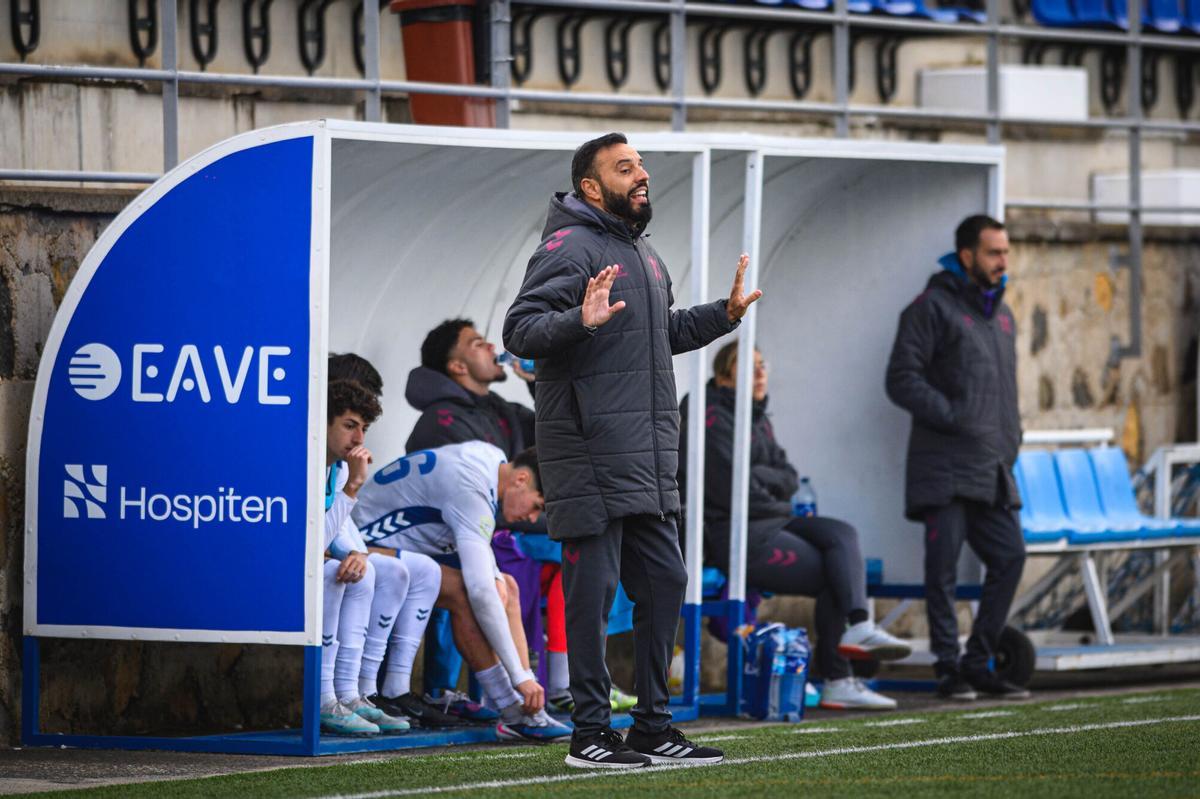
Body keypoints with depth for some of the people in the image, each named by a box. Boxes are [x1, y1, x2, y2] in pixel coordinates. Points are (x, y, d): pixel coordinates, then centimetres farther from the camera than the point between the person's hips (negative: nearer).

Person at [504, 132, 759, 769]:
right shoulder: (569, 247, -9)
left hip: (650, 458, 9)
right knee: (593, 588, -5)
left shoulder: (644, 256, 20)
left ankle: (653, 726, 20)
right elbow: (521, 328, -19)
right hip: (590, 452, -9)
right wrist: (579, 320, -34)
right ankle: (590, 734, 0)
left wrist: (725, 313, 25)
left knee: (664, 583, 11)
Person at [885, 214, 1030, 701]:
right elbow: (902, 379, -10)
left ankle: (979, 664, 12)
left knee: (1010, 556, 3)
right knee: (944, 564, -7)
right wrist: (953, 417, -17)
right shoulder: (933, 308, -4)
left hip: (993, 468, 7)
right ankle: (948, 668, 0)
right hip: (945, 465, -7)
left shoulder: (1000, 314, 20)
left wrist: (1011, 439, 14)